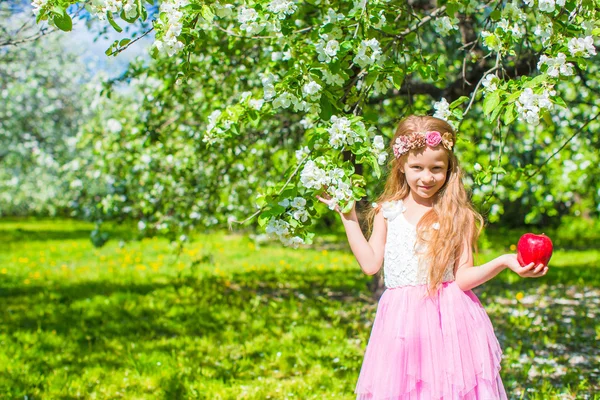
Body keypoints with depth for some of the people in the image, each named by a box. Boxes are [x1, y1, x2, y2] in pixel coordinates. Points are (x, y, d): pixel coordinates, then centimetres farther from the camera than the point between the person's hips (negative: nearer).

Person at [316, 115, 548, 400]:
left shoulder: (458, 216, -2)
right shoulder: (388, 211, 6)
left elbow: (462, 278, -5)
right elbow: (370, 264, 2)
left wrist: (504, 261, -21)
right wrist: (347, 215, 4)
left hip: (448, 318, -2)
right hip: (401, 320, 2)